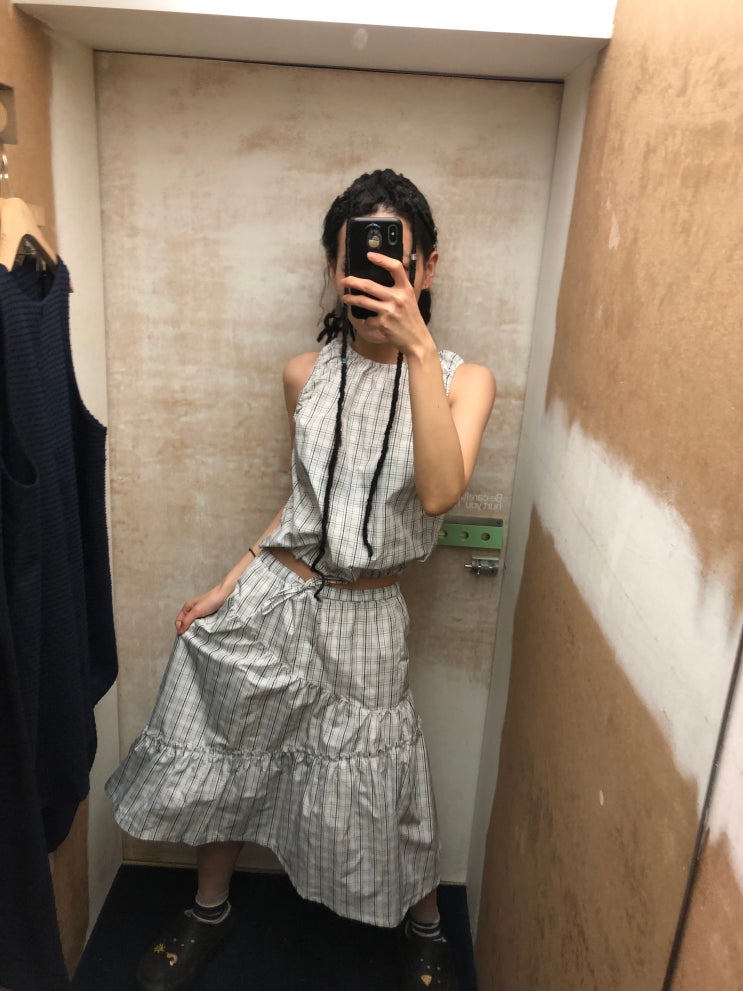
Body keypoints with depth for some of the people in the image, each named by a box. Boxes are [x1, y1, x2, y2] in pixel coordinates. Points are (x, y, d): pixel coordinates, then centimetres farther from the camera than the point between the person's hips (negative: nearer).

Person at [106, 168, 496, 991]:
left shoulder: (462, 379, -7)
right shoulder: (305, 375, 0)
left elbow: (438, 494, -26)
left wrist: (418, 347, -31)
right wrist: (229, 585, 9)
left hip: (361, 620, -2)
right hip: (268, 598, 3)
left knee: (371, 789, 11)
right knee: (217, 757, 18)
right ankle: (210, 910, 49)